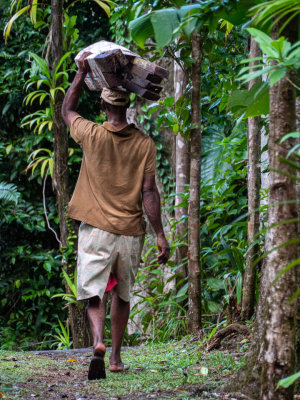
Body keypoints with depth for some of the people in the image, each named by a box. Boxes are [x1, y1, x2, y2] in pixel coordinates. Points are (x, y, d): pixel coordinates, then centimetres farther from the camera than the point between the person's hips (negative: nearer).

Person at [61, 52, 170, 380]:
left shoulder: (92, 135, -4)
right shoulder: (145, 144, -2)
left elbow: (67, 110, 16)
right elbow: (148, 192, -5)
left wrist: (82, 72, 21)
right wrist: (160, 235, 0)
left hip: (96, 229, -2)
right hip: (131, 231, 2)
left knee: (94, 294, -3)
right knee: (122, 295, 18)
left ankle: (98, 343, -30)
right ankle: (116, 356, 25)